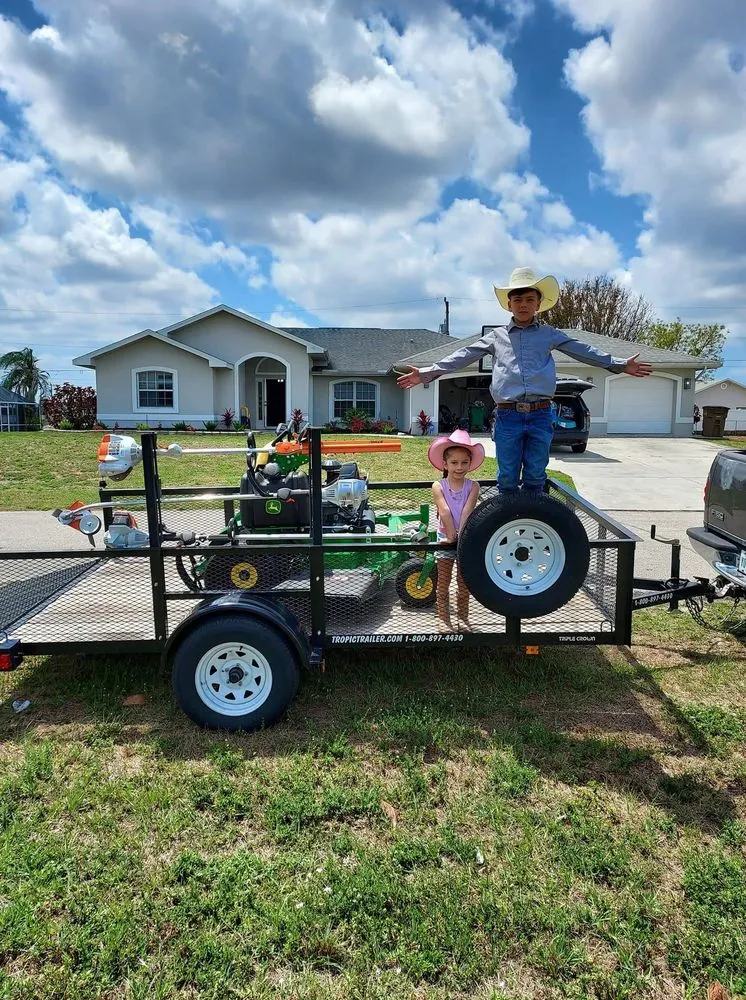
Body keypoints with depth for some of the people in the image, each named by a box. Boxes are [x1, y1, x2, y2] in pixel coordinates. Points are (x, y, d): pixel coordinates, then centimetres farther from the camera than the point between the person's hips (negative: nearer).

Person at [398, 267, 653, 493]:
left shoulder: (549, 334, 13)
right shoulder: (496, 336, 12)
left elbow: (584, 351, 10)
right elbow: (463, 356, 8)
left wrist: (619, 364, 2)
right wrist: (428, 373, -1)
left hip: (540, 415, 1)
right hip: (508, 416, 0)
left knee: (535, 477, 7)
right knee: (507, 478, 4)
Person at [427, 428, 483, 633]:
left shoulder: (472, 486, -4)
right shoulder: (438, 486, -7)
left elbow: (467, 511, -16)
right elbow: (445, 512, -16)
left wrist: (460, 535, -27)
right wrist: (452, 536, -24)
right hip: (445, 538, -1)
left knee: (463, 581, 11)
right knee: (443, 581, 6)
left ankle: (463, 618, 23)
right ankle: (444, 619, 15)